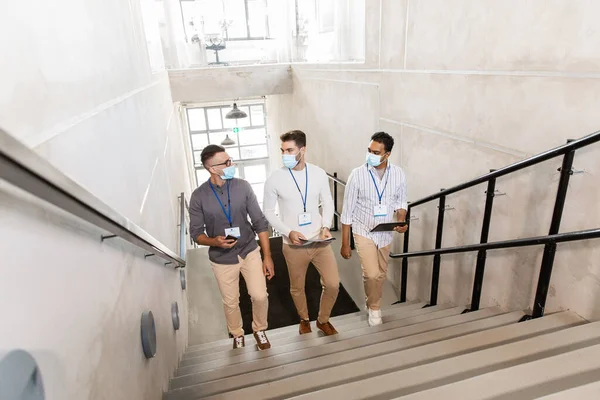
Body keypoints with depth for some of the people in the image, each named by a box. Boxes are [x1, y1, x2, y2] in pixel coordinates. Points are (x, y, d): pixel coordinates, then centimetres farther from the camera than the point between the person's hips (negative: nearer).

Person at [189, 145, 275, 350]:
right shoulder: (199, 196, -14)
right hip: (222, 259, 0)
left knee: (260, 296, 1)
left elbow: (260, 222, -7)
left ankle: (259, 329, 32)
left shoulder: (243, 186, -12)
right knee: (230, 302, 15)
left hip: (250, 251, 1)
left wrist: (267, 256, -7)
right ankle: (237, 334, 45)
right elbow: (196, 232, -6)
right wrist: (214, 241, -29)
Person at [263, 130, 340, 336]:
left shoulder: (319, 173, -5)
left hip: (319, 241, 2)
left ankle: (323, 320, 30)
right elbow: (268, 212, -4)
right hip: (294, 246, -1)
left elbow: (327, 202, 6)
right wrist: (289, 232, -17)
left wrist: (326, 226, -11)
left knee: (333, 284, 2)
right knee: (297, 288, 15)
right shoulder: (275, 179, -12)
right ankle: (304, 320, 45)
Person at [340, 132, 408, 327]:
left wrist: (402, 221, -18)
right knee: (371, 274, -12)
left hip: (385, 233, 3)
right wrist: (345, 244, -9)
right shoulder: (357, 175, -17)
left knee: (381, 274, 16)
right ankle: (374, 307, 19)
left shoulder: (398, 174, -10)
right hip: (363, 232, -3)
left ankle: (373, 305, 42)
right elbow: (348, 212, -11)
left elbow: (401, 202, 5)